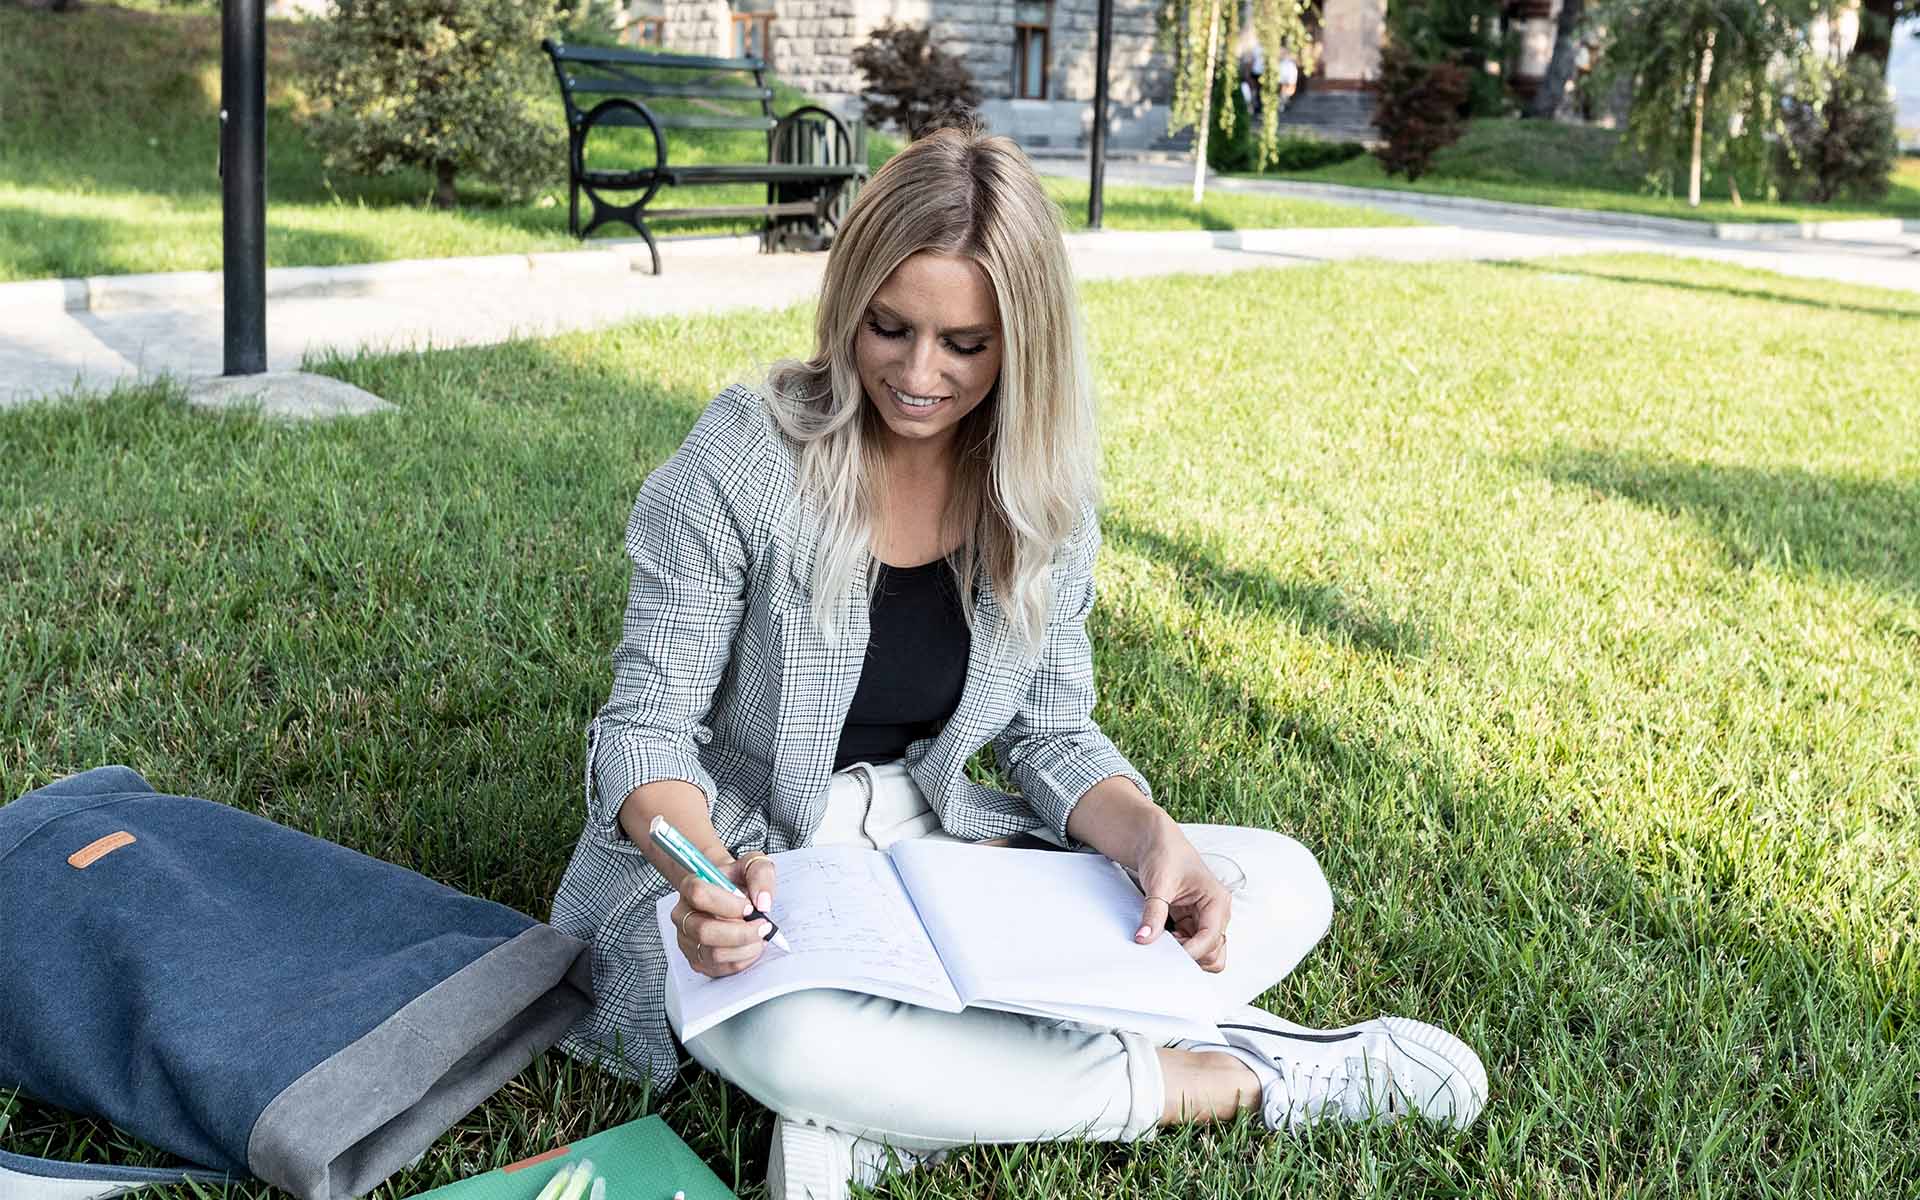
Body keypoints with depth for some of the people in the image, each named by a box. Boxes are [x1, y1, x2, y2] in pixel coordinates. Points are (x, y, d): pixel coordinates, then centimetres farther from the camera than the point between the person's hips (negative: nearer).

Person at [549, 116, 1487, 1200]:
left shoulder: (1045, 490, -2)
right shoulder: (746, 456, -15)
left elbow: (1052, 734, 3)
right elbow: (649, 725, -14)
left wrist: (1151, 836, -20)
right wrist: (702, 870, -36)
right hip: (740, 876, -4)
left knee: (1284, 886, -10)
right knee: (791, 1038, -41)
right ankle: (1230, 1079, -19)